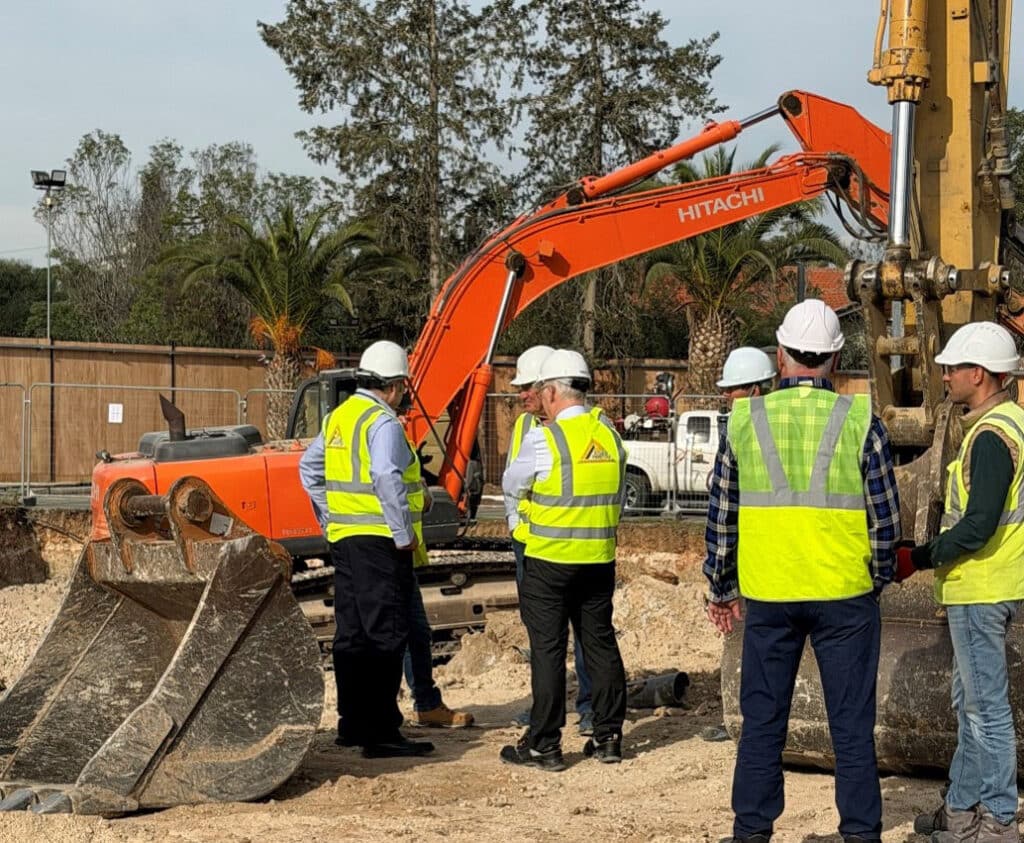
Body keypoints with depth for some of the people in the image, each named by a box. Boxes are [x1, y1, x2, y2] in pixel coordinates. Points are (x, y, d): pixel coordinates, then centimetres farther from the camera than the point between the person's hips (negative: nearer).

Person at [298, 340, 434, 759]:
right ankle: (382, 732, -7)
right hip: (380, 541, -9)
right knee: (384, 636, -6)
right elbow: (387, 478, -26)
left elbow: (310, 468, 21)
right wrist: (404, 533, -19)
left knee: (351, 634, 13)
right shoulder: (383, 422, -14)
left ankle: (352, 723, 20)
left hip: (344, 538, 9)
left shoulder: (338, 418, 13)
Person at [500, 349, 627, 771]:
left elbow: (512, 485, 1)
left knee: (548, 649, 0)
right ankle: (608, 737, 17)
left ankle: (543, 745, 4)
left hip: (550, 560, -6)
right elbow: (617, 494, 12)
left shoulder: (544, 439, -14)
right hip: (600, 558, 6)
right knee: (601, 644, 12)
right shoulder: (609, 434, 5)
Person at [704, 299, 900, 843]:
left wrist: (722, 588, 16)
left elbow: (721, 514, 6)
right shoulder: (859, 419, -5)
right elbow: (885, 516, -1)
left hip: (766, 595, 1)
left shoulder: (745, 418, 0)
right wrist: (877, 579, 14)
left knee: (762, 721, 11)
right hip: (845, 595, -1)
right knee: (851, 725, 6)